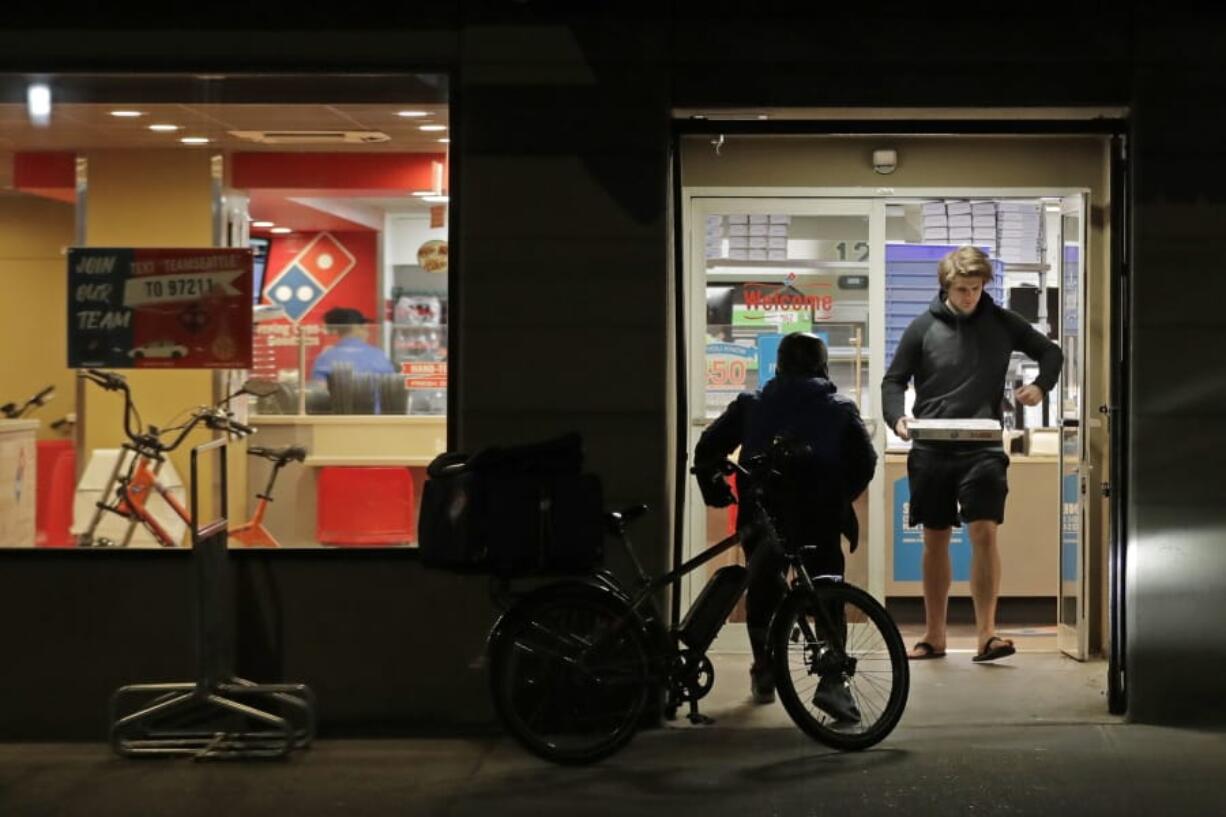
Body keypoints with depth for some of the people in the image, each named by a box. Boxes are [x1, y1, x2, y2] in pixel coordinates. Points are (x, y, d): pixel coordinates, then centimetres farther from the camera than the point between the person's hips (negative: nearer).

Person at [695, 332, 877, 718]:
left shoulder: (750, 405, 16)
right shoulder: (841, 410, 14)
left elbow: (708, 448, 13)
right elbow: (865, 462, 7)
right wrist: (840, 497, 20)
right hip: (819, 521, -2)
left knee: (763, 587, 22)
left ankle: (764, 672, 26)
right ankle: (832, 679, -11)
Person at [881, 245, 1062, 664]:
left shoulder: (1002, 323, 4)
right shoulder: (923, 328, 2)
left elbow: (1050, 352, 15)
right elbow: (894, 380, 5)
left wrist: (1040, 385, -6)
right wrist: (897, 417, -15)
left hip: (982, 449, -1)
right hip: (931, 451, 1)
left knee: (984, 532, -14)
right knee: (935, 540, 8)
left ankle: (986, 635, -13)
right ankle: (934, 636, 18)